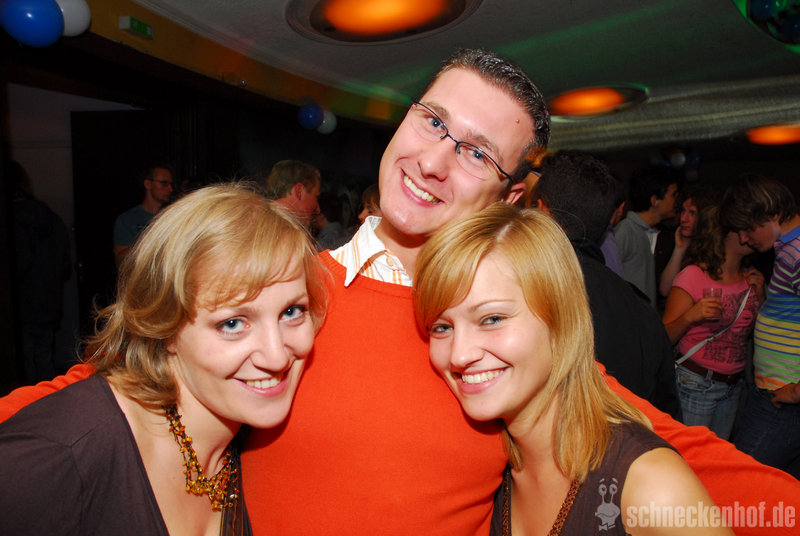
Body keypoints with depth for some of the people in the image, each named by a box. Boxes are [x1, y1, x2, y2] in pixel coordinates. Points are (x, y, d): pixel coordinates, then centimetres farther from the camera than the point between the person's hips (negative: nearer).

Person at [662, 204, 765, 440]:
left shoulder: (750, 278, 6)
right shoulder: (693, 276, -12)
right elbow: (664, 338, -14)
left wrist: (760, 295, 1)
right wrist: (690, 316, -31)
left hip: (734, 384, 6)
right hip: (695, 383, -6)